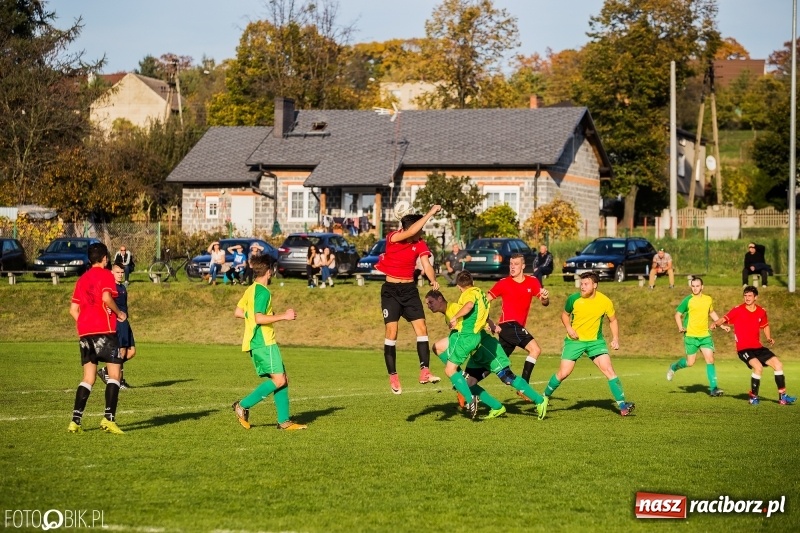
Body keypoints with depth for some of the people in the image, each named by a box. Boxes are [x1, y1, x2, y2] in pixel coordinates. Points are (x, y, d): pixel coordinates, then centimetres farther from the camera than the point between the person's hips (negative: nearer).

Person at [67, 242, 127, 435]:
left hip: (84, 332, 7)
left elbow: (73, 309, 15)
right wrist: (119, 313, -4)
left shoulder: (82, 279, 19)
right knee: (114, 374, -2)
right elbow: (106, 298, -18)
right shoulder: (105, 274, 0)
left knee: (88, 378, 9)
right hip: (104, 330, -6)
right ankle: (109, 418, -14)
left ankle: (76, 421, -2)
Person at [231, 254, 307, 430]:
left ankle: (284, 421, 6)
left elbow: (237, 312, 20)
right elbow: (259, 319, -22)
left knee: (282, 379, 8)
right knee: (278, 380, -12)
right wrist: (283, 316, -16)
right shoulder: (263, 292, -14)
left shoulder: (250, 290, 14)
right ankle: (243, 405, -10)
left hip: (255, 343, 10)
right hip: (264, 342, -10)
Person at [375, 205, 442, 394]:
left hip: (410, 289, 4)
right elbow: (410, 232, -31)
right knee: (391, 331, -8)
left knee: (421, 328, -8)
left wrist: (433, 279, -33)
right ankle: (393, 376, -3)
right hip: (391, 290, -4)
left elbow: (426, 265, -12)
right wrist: (430, 213, -32)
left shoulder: (420, 244, -2)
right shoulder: (393, 238, -14)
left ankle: (424, 371, -10)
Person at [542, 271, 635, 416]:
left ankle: (622, 405, -11)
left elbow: (612, 320, 7)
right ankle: (544, 398, 18)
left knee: (609, 370, -13)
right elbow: (565, 314, 9)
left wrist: (615, 338, -5)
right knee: (563, 373, -5)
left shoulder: (605, 302, -9)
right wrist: (568, 328, -9)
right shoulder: (573, 299, -10)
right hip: (574, 340, 0)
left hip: (595, 341, 0)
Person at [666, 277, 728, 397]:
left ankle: (713, 388, -5)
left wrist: (722, 325, 22)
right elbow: (678, 314, -2)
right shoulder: (688, 300, -6)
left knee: (710, 359, -7)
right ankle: (674, 367, 30)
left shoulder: (708, 299, 7)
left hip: (705, 335, 4)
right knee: (690, 362, -2)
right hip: (691, 336, -4)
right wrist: (680, 327, -19)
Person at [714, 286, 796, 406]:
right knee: (758, 366, -28)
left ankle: (782, 396, 10)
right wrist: (717, 323, -35)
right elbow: (724, 319, -13)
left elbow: (765, 326, 22)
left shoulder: (761, 312, 6)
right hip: (743, 348, -6)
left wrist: (769, 338, 6)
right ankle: (753, 397, -10)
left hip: (758, 347, 6)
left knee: (778, 364, -1)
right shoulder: (738, 310, -7)